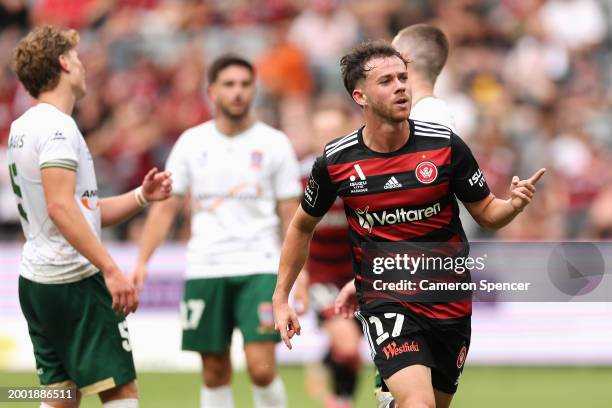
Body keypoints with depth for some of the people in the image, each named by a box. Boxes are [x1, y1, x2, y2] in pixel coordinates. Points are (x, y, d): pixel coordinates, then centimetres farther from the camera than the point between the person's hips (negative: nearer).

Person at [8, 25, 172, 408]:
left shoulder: (23, 128, 17)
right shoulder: (56, 126, -13)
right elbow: (60, 208, -24)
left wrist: (141, 196, 10)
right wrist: (110, 268, -27)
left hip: (36, 278, 10)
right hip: (73, 280, -10)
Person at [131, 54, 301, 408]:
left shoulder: (274, 143, 2)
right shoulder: (192, 143, 7)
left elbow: (290, 214, 4)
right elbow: (165, 206, 9)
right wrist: (142, 261, -1)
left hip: (259, 267, -2)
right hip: (205, 269, 2)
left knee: (262, 368, -14)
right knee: (215, 373, 6)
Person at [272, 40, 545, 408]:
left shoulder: (445, 145, -8)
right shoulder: (335, 161, -7)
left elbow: (487, 213, 3)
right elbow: (303, 226, 10)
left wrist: (514, 204, -19)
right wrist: (281, 298, 9)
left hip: (449, 304, 2)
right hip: (384, 301, -2)